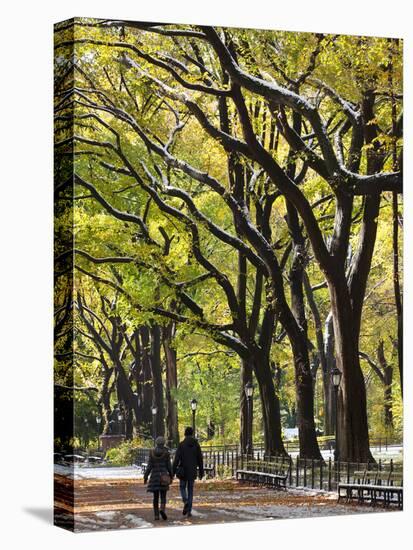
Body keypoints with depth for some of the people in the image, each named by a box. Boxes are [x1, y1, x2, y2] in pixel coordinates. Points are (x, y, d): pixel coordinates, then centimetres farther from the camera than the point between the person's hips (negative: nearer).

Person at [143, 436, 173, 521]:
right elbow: (169, 466, -2)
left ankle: (156, 515, 7)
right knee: (163, 496, 2)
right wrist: (171, 476, 8)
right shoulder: (166, 453, -3)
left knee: (155, 497, 9)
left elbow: (149, 466, -3)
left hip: (154, 476, 1)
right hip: (163, 476, -1)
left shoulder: (152, 453, -1)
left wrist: (145, 477, 3)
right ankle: (162, 509, -25)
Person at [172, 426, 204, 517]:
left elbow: (176, 459, -10)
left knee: (182, 487, 16)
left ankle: (186, 502, -13)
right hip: (192, 471, 2)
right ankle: (189, 511, 5)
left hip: (183, 471, -2)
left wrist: (173, 472, -6)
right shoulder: (196, 444, 0)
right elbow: (200, 459, 3)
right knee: (190, 490, 10)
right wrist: (201, 472, 11)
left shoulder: (181, 445, -8)